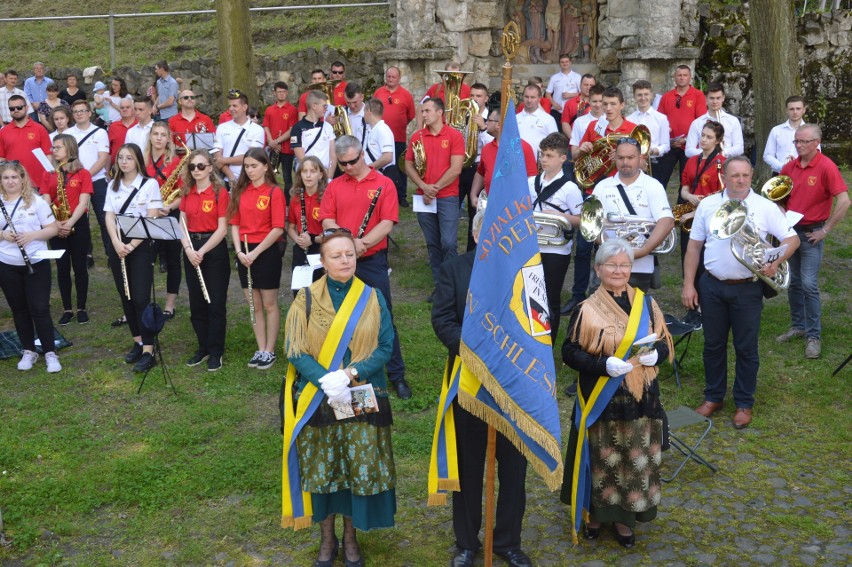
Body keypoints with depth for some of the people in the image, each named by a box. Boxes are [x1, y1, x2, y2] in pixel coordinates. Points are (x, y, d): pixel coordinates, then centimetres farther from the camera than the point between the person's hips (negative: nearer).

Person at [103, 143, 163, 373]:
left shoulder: (150, 184, -5)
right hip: (118, 246, 5)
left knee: (140, 298, -11)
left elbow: (151, 219, -10)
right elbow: (109, 217, 3)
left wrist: (132, 245, -17)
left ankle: (148, 351, -10)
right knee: (126, 297, 9)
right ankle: (138, 342, 21)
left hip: (141, 246, -5)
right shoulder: (113, 186, 10)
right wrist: (116, 243, -14)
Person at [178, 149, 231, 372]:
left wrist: (202, 251, -17)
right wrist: (188, 249, -12)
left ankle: (216, 352, 9)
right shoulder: (187, 193, 8)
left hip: (214, 249, -5)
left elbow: (222, 229, -12)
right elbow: (182, 225, 5)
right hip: (191, 250, 5)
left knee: (216, 303, 0)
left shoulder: (220, 192, -8)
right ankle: (203, 347, 23)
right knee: (196, 303, 11)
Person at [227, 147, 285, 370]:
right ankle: (260, 350, 19)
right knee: (254, 304, 10)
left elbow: (278, 228, -14)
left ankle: (270, 351, 14)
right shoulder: (240, 191, 8)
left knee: (269, 304, 4)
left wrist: (256, 252, -17)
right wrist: (239, 251, -8)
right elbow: (234, 224, 6)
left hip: (267, 251, -5)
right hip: (245, 253, 5)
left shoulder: (274, 192, -8)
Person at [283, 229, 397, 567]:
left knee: (360, 469, 4)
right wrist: (326, 381, -21)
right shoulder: (307, 299, -3)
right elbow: (295, 350, -7)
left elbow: (385, 347, -3)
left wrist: (349, 374, -17)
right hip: (318, 398, 0)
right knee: (322, 470, 7)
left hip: (363, 399, 1)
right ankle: (327, 538, 27)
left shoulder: (373, 298, -1)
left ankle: (351, 537, 25)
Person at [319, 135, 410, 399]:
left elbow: (387, 224, -9)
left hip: (373, 261, -3)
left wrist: (362, 243, -20)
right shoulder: (334, 186, 7)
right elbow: (327, 221, -1)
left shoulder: (384, 184, -1)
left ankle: (397, 375, 11)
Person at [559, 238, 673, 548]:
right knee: (603, 461, 7)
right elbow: (570, 352, -8)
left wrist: (655, 354, -14)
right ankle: (595, 512, 28)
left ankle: (624, 517, 28)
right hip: (602, 401, -3)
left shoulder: (646, 303, 3)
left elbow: (665, 342, 9)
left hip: (640, 399, 3)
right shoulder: (587, 310, -9)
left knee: (636, 462, 10)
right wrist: (604, 365, -22)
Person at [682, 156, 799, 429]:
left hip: (747, 289, -2)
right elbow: (694, 246, 5)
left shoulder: (766, 207, -4)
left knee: (746, 348, 7)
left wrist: (776, 262, -21)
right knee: (713, 344, 12)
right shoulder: (707, 205, 1)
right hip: (711, 286, 2)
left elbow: (792, 239, -1)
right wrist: (688, 284, 0)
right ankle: (713, 397, 28)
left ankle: (744, 403, 21)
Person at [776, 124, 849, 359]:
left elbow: (844, 202, -19)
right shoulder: (790, 167, 3)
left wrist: (825, 230, -15)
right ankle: (798, 326, 26)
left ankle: (814, 336, 0)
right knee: (794, 283, 13)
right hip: (790, 230, 6)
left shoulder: (826, 167, -14)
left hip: (811, 233, -6)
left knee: (809, 285, -9)